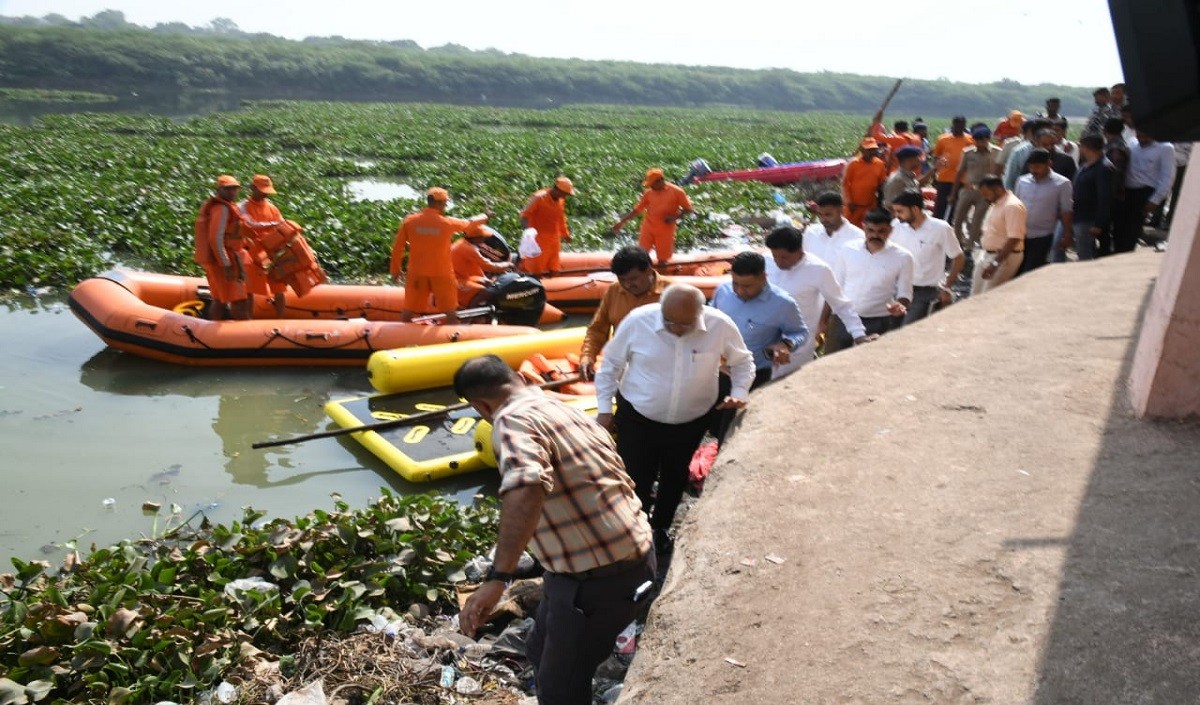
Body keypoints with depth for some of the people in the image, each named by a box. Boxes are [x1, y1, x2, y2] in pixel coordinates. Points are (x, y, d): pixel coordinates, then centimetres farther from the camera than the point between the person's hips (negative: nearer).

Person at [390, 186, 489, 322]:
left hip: (416, 273, 2)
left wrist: (396, 269, 13)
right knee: (450, 311, 11)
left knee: (408, 311, 9)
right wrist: (484, 217, 30)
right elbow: (470, 224, 9)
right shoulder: (447, 223, -9)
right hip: (441, 273, -2)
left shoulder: (409, 221, -4)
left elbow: (397, 247, 0)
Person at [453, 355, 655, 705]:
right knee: (544, 652, 27)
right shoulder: (566, 410, 12)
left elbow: (526, 490, -37)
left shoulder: (513, 419, -17)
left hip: (597, 576, -9)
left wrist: (496, 579, -40)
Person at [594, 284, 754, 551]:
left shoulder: (720, 325, -17)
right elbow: (611, 364, -6)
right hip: (637, 419, -2)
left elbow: (743, 360, 2)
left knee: (675, 479, 21)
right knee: (635, 481, 1)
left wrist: (739, 393, -14)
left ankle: (660, 527, 47)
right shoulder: (638, 321, -20)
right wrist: (604, 408, -4)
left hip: (691, 423, 2)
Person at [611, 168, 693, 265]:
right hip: (648, 228, 3)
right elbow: (637, 209, 8)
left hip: (665, 231, -2)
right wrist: (621, 222, 3)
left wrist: (675, 217, -20)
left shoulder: (676, 192, -7)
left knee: (662, 260, 6)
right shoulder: (649, 193, 2)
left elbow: (688, 209, -3)